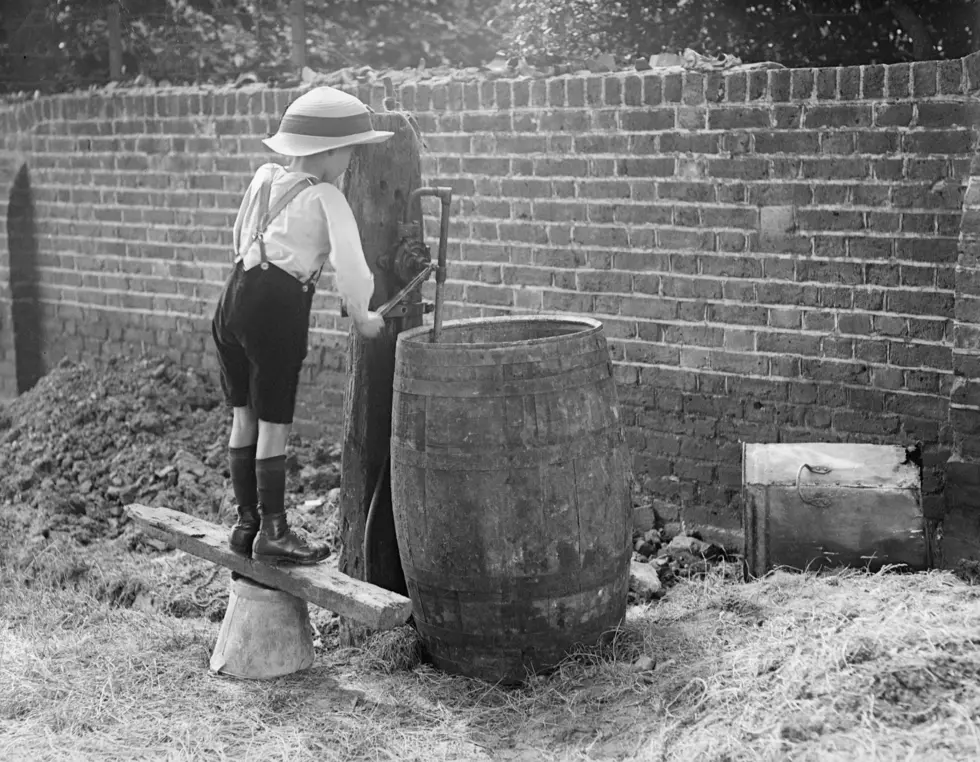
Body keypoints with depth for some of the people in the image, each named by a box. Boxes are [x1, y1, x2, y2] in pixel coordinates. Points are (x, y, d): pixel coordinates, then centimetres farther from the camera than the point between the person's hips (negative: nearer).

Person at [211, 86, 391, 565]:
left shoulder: (264, 178, 15)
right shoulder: (327, 198, -4)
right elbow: (348, 260, -12)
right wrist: (362, 316, 2)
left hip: (235, 295, 7)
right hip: (278, 308, -7)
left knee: (243, 416, 14)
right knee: (274, 423, 0)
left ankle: (246, 522, 23)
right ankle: (272, 532, 6)